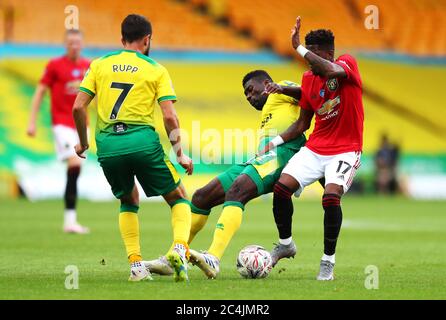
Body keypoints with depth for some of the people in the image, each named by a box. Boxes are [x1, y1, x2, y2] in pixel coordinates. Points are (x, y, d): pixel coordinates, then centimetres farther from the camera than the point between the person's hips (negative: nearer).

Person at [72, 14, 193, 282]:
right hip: (142, 141, -3)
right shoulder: (156, 70, 7)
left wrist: (82, 142, 21)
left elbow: (78, 107, 7)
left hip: (107, 146, 3)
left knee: (129, 201, 27)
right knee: (179, 199, 14)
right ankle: (180, 247, -14)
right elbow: (169, 116, -2)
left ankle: (136, 265, 13)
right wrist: (180, 154, 7)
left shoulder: (100, 65, 14)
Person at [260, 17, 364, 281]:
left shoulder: (348, 63, -11)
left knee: (331, 196, -27)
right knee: (281, 187, -11)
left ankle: (329, 261, -11)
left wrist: (299, 48, -34)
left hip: (345, 150, -6)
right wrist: (276, 142, 2)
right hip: (315, 148, 6)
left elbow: (331, 71, -37)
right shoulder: (308, 79, 6)